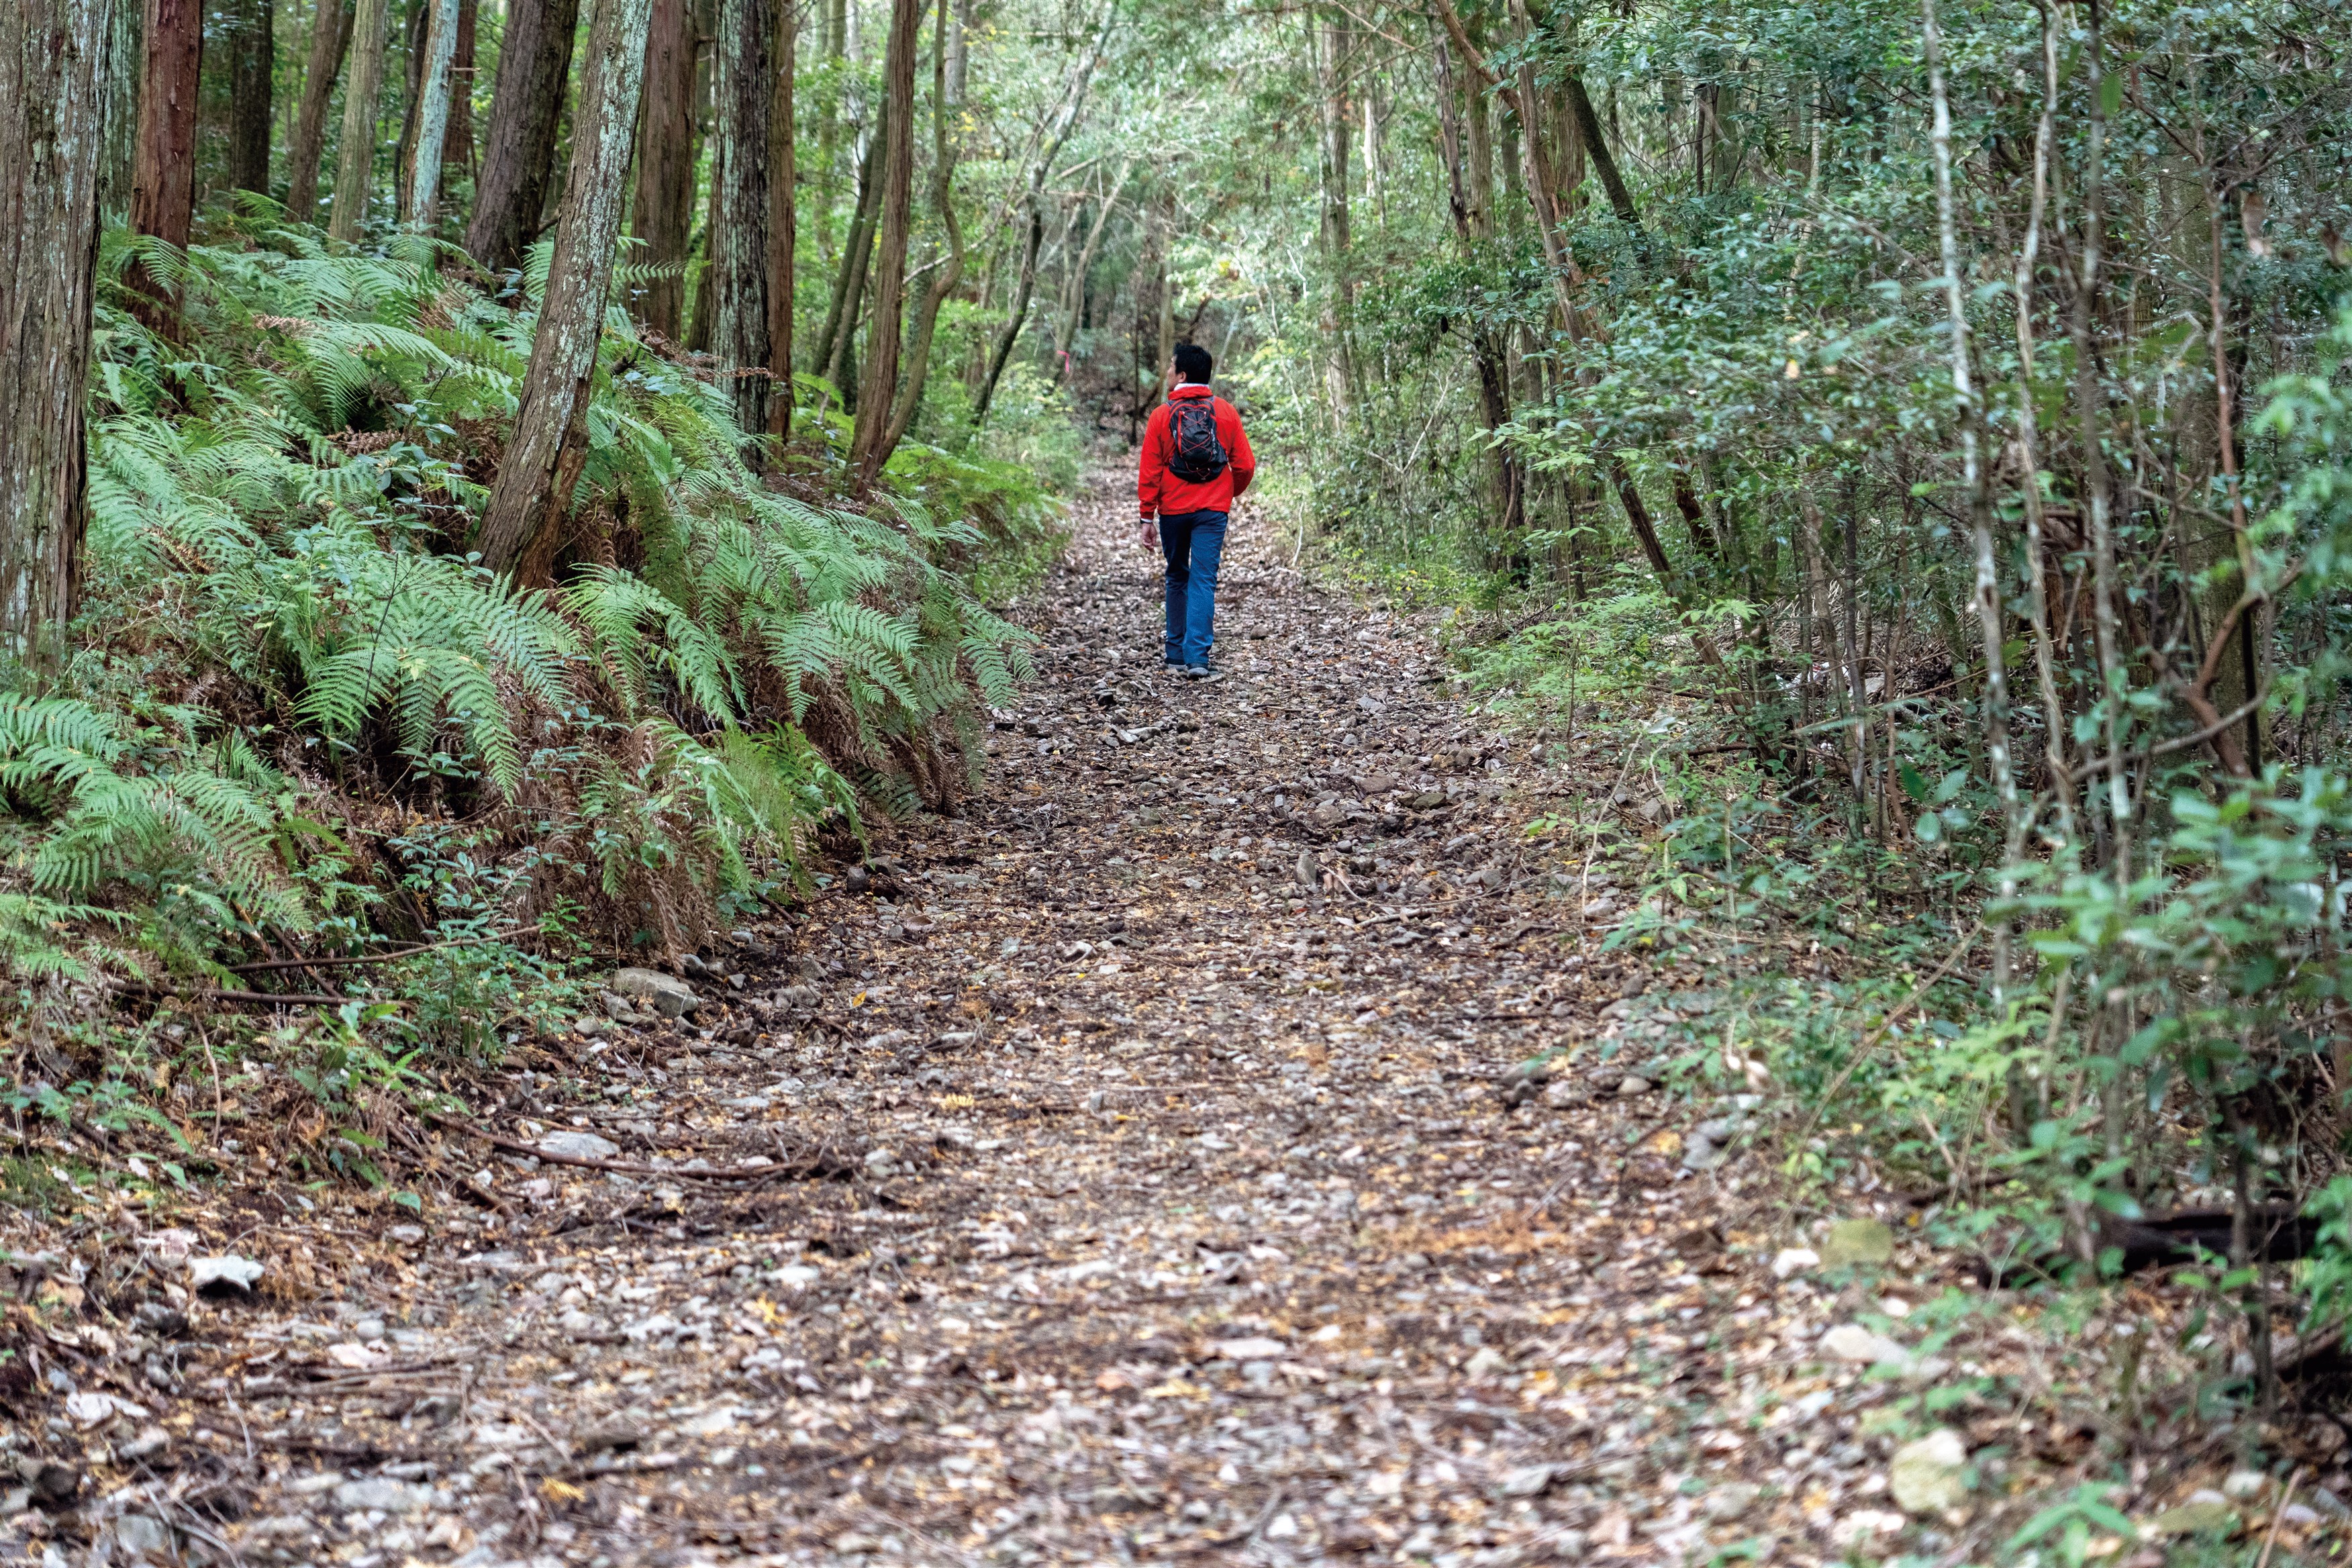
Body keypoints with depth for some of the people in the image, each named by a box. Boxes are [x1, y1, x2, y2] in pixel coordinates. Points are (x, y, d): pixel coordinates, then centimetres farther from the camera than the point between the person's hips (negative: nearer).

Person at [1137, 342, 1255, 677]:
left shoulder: (1162, 415, -4)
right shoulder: (1225, 412, 0)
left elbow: (1150, 471, -4)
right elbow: (1245, 466, 1)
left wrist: (1147, 518, 2)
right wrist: (1230, 495, 22)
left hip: (1173, 510, 0)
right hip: (1213, 510, 0)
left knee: (1177, 578, 16)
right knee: (1203, 581, -2)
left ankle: (1177, 654, 20)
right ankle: (1197, 657, -14)